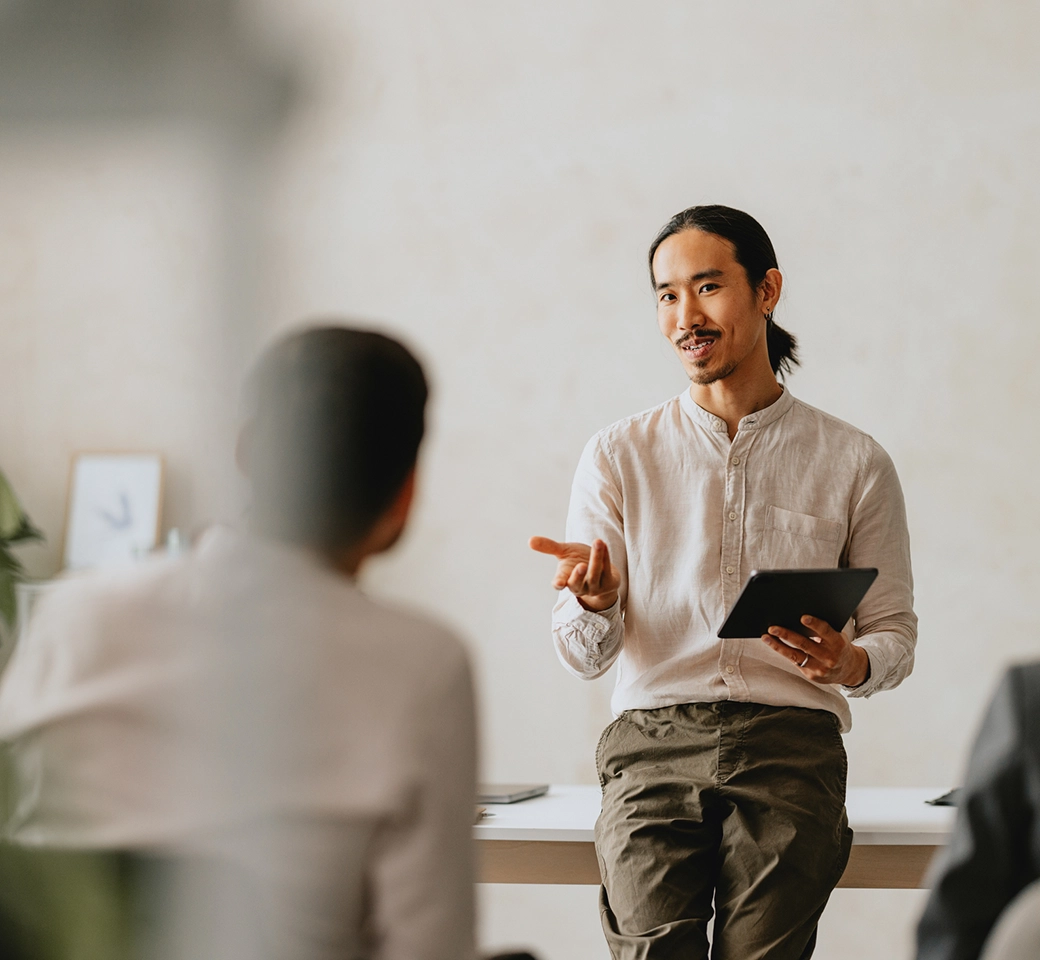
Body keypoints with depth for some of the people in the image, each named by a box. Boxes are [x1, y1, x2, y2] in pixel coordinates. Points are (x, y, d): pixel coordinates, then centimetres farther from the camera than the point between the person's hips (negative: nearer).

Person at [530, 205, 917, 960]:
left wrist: (852, 664, -9)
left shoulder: (852, 463, 12)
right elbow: (583, 657, 9)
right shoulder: (618, 457, 13)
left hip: (789, 745, 0)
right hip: (654, 739, 0)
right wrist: (595, 602, -14)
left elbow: (895, 630, 14)